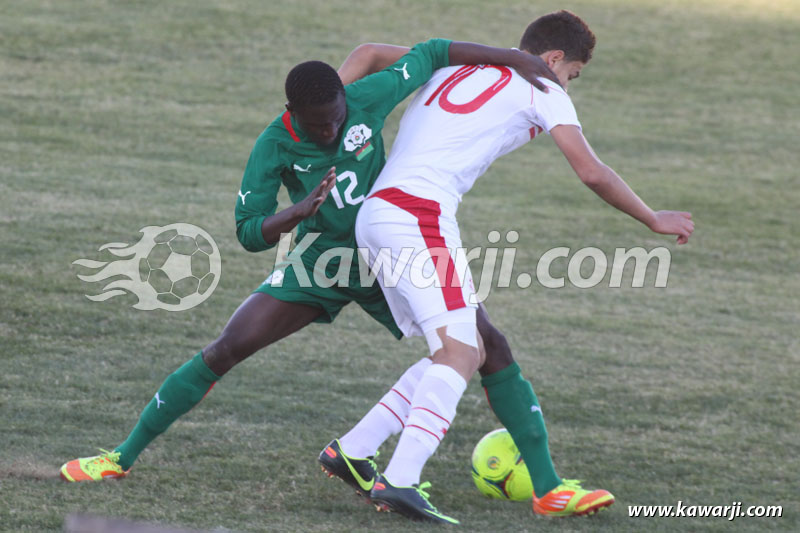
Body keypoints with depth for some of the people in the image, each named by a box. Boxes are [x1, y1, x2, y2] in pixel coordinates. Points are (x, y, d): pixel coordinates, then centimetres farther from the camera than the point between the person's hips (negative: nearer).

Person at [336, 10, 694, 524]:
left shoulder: (456, 67, 25)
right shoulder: (541, 91, 5)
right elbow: (592, 173, 5)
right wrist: (654, 220, 18)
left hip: (374, 213, 8)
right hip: (420, 215, -8)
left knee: (464, 351, 12)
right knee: (460, 354, -14)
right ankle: (400, 480, -29)